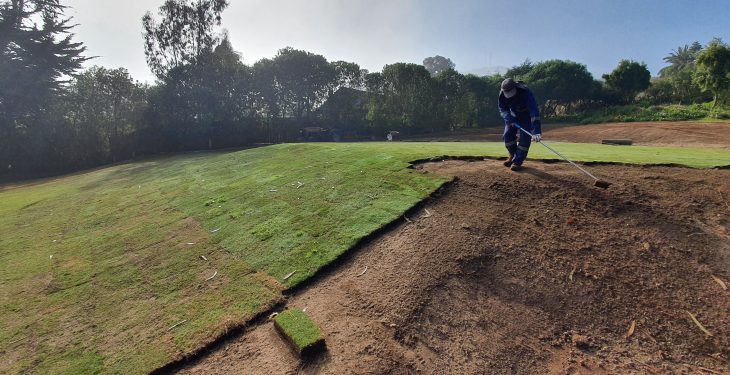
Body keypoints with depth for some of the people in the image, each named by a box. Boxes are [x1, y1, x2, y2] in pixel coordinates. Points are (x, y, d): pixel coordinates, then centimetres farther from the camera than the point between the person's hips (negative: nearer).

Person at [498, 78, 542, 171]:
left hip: (527, 116, -4)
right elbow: (502, 109, -9)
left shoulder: (525, 92, -37)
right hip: (513, 116, 4)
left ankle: (518, 161, -4)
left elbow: (534, 111, -43)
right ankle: (513, 156, 19)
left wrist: (536, 131, -52)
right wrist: (508, 118, -32)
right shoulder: (502, 94, -23)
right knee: (508, 135, -3)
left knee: (524, 138, -14)